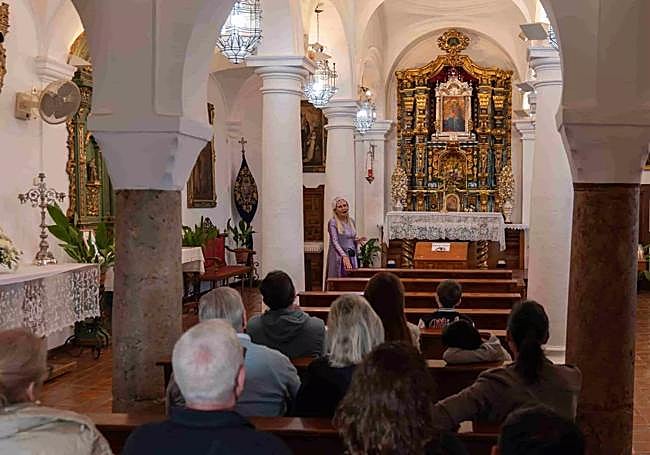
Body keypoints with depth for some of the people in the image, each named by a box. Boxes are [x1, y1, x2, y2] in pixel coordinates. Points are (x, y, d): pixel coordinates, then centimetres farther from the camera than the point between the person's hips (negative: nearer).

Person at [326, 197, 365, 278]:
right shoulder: (332, 222, -6)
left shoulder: (351, 221, 13)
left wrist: (357, 241, -1)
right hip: (339, 257, -5)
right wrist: (344, 256, -25)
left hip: (352, 257, 6)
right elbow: (335, 242, -14)